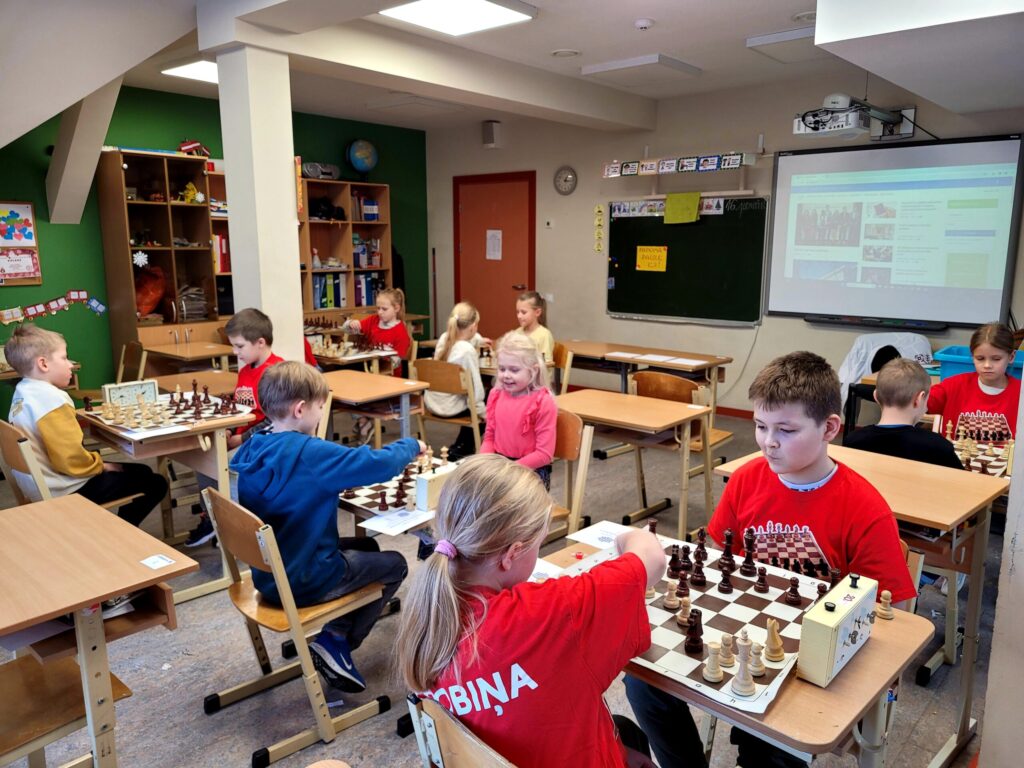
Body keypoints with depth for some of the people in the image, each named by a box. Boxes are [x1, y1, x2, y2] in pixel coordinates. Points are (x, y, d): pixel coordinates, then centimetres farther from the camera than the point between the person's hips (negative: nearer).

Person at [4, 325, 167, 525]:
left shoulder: (23, 393, 6)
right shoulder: (52, 400, -26)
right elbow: (71, 459, -28)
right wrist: (101, 465, -9)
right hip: (66, 490, -10)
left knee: (141, 472, 20)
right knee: (155, 484, -1)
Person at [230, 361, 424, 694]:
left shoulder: (252, 450, -3)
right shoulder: (309, 453, -26)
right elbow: (379, 463, -27)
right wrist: (410, 446, -8)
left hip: (268, 574, 8)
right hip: (304, 582, -8)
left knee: (367, 547, 25)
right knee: (395, 565, 12)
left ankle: (335, 631, 19)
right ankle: (336, 641, 8)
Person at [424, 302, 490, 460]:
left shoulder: (444, 338, 0)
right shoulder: (468, 351, -23)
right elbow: (474, 387, -22)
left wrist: (478, 341, 41)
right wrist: (482, 412, -9)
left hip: (432, 402, 8)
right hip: (450, 407, -8)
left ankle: (460, 446, 39)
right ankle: (460, 448, 22)